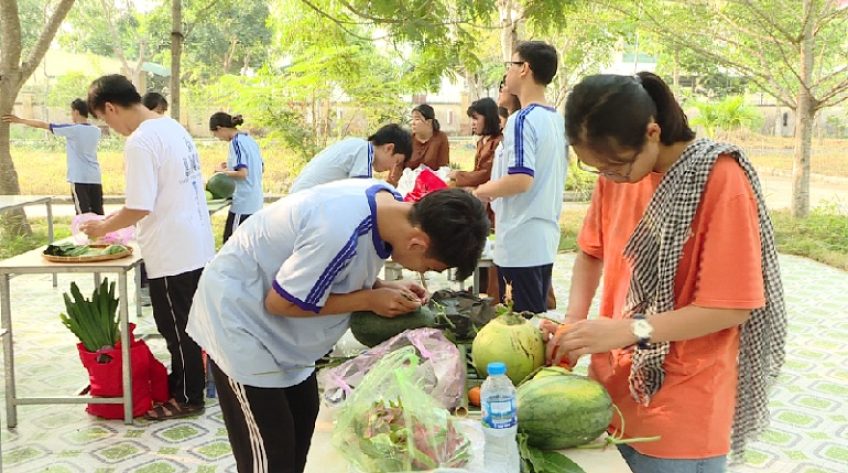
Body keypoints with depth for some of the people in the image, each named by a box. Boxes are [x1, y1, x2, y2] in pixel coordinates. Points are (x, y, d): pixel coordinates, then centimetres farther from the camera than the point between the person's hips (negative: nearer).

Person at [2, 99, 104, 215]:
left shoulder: (71, 129, -7)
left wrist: (20, 120, 11)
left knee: (83, 214, -4)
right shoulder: (96, 131, 7)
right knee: (98, 213, 5)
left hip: (79, 179, -5)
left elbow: (43, 125, 1)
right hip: (95, 178, 5)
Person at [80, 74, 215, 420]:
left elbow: (140, 208, -22)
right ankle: (180, 382, 35)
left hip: (172, 254, -9)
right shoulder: (173, 127, 9)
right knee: (184, 324, 21)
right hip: (196, 246, 9)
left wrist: (103, 227, -4)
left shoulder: (140, 142, -20)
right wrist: (117, 217, 17)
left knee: (176, 329, 6)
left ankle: (188, 398, 19)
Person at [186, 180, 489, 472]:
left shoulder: (388, 203, -10)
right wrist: (371, 299, -21)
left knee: (302, 419, 16)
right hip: (237, 315, -9)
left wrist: (385, 288, -10)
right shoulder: (340, 233, -37)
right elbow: (279, 303, -24)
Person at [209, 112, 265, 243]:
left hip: (243, 203, -9)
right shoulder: (250, 140, 11)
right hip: (255, 201, 9)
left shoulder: (236, 142, -14)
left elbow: (242, 173, -22)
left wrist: (222, 171, -6)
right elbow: (261, 168, 19)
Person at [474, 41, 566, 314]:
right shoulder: (557, 120, 11)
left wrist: (483, 190, -8)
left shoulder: (522, 120, -16)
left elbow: (521, 179, -25)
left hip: (520, 242, -9)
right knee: (538, 317, 16)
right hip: (546, 238, 9)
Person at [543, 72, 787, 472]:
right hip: (614, 388, 6)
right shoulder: (615, 170, -1)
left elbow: (731, 307, -18)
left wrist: (628, 330, -26)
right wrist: (573, 324, -3)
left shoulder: (720, 180, -19)